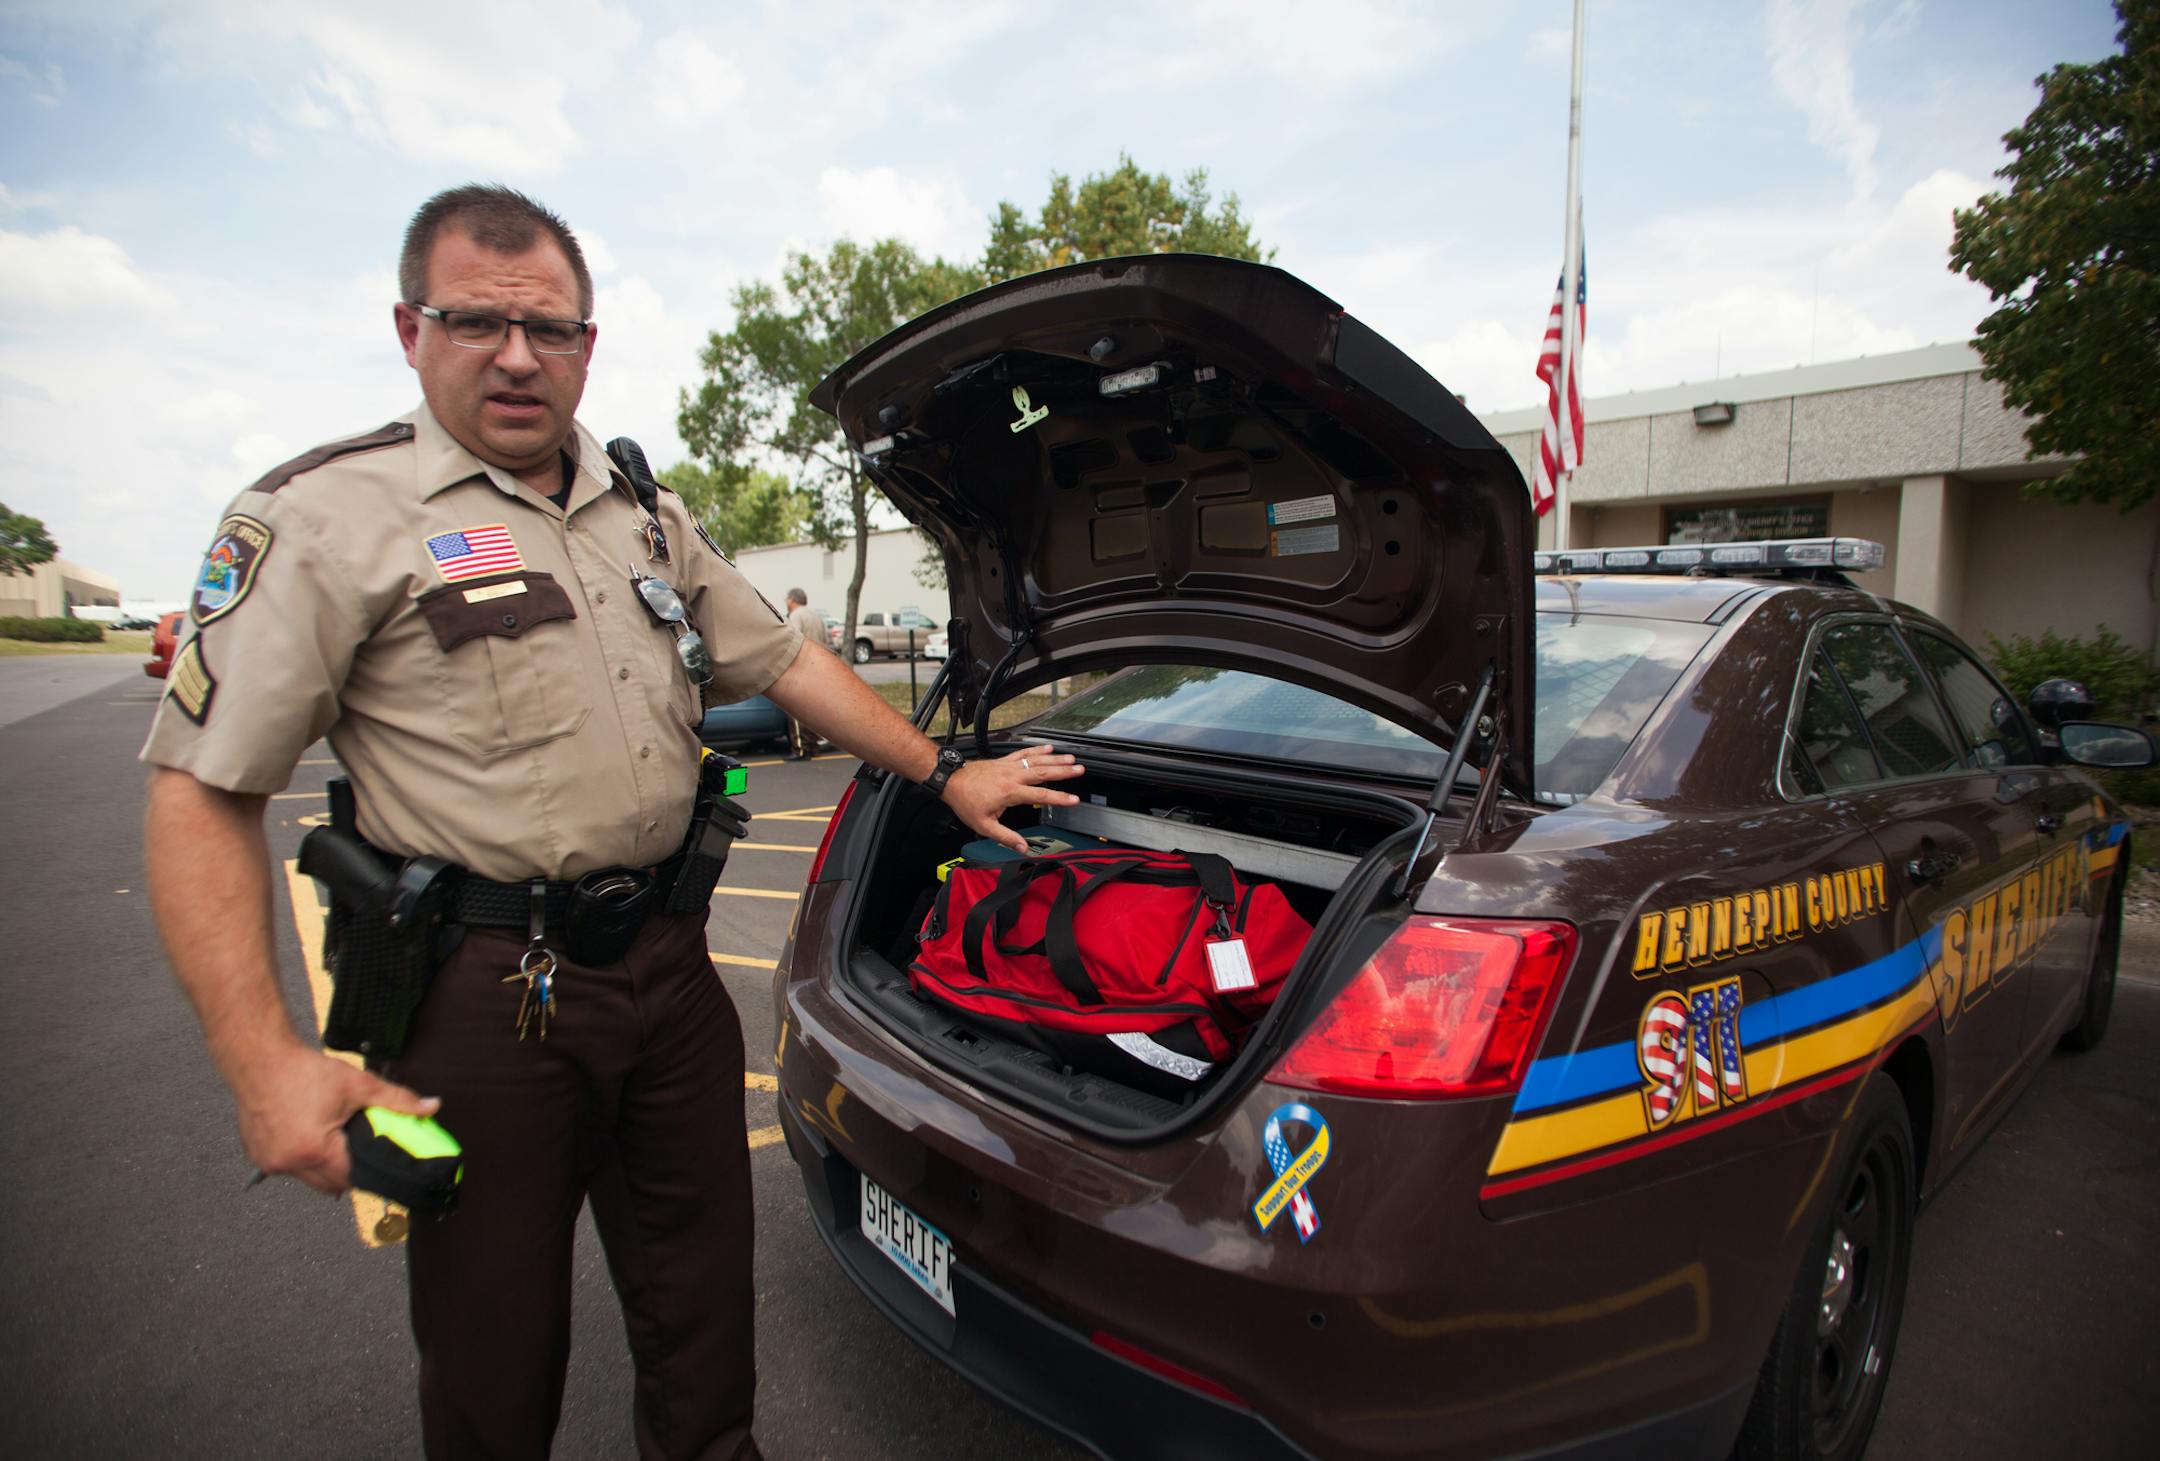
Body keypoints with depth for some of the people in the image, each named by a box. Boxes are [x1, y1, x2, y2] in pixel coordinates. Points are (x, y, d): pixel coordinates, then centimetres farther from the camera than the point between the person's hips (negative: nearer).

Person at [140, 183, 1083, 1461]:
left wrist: (945, 773, 13)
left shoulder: (650, 519, 11)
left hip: (672, 964, 5)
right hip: (490, 992, -5)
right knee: (495, 1350, 13)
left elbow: (788, 663, 17)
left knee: (703, 1290, 20)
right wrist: (265, 1058, -17)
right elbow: (202, 791, -9)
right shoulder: (329, 517, -7)